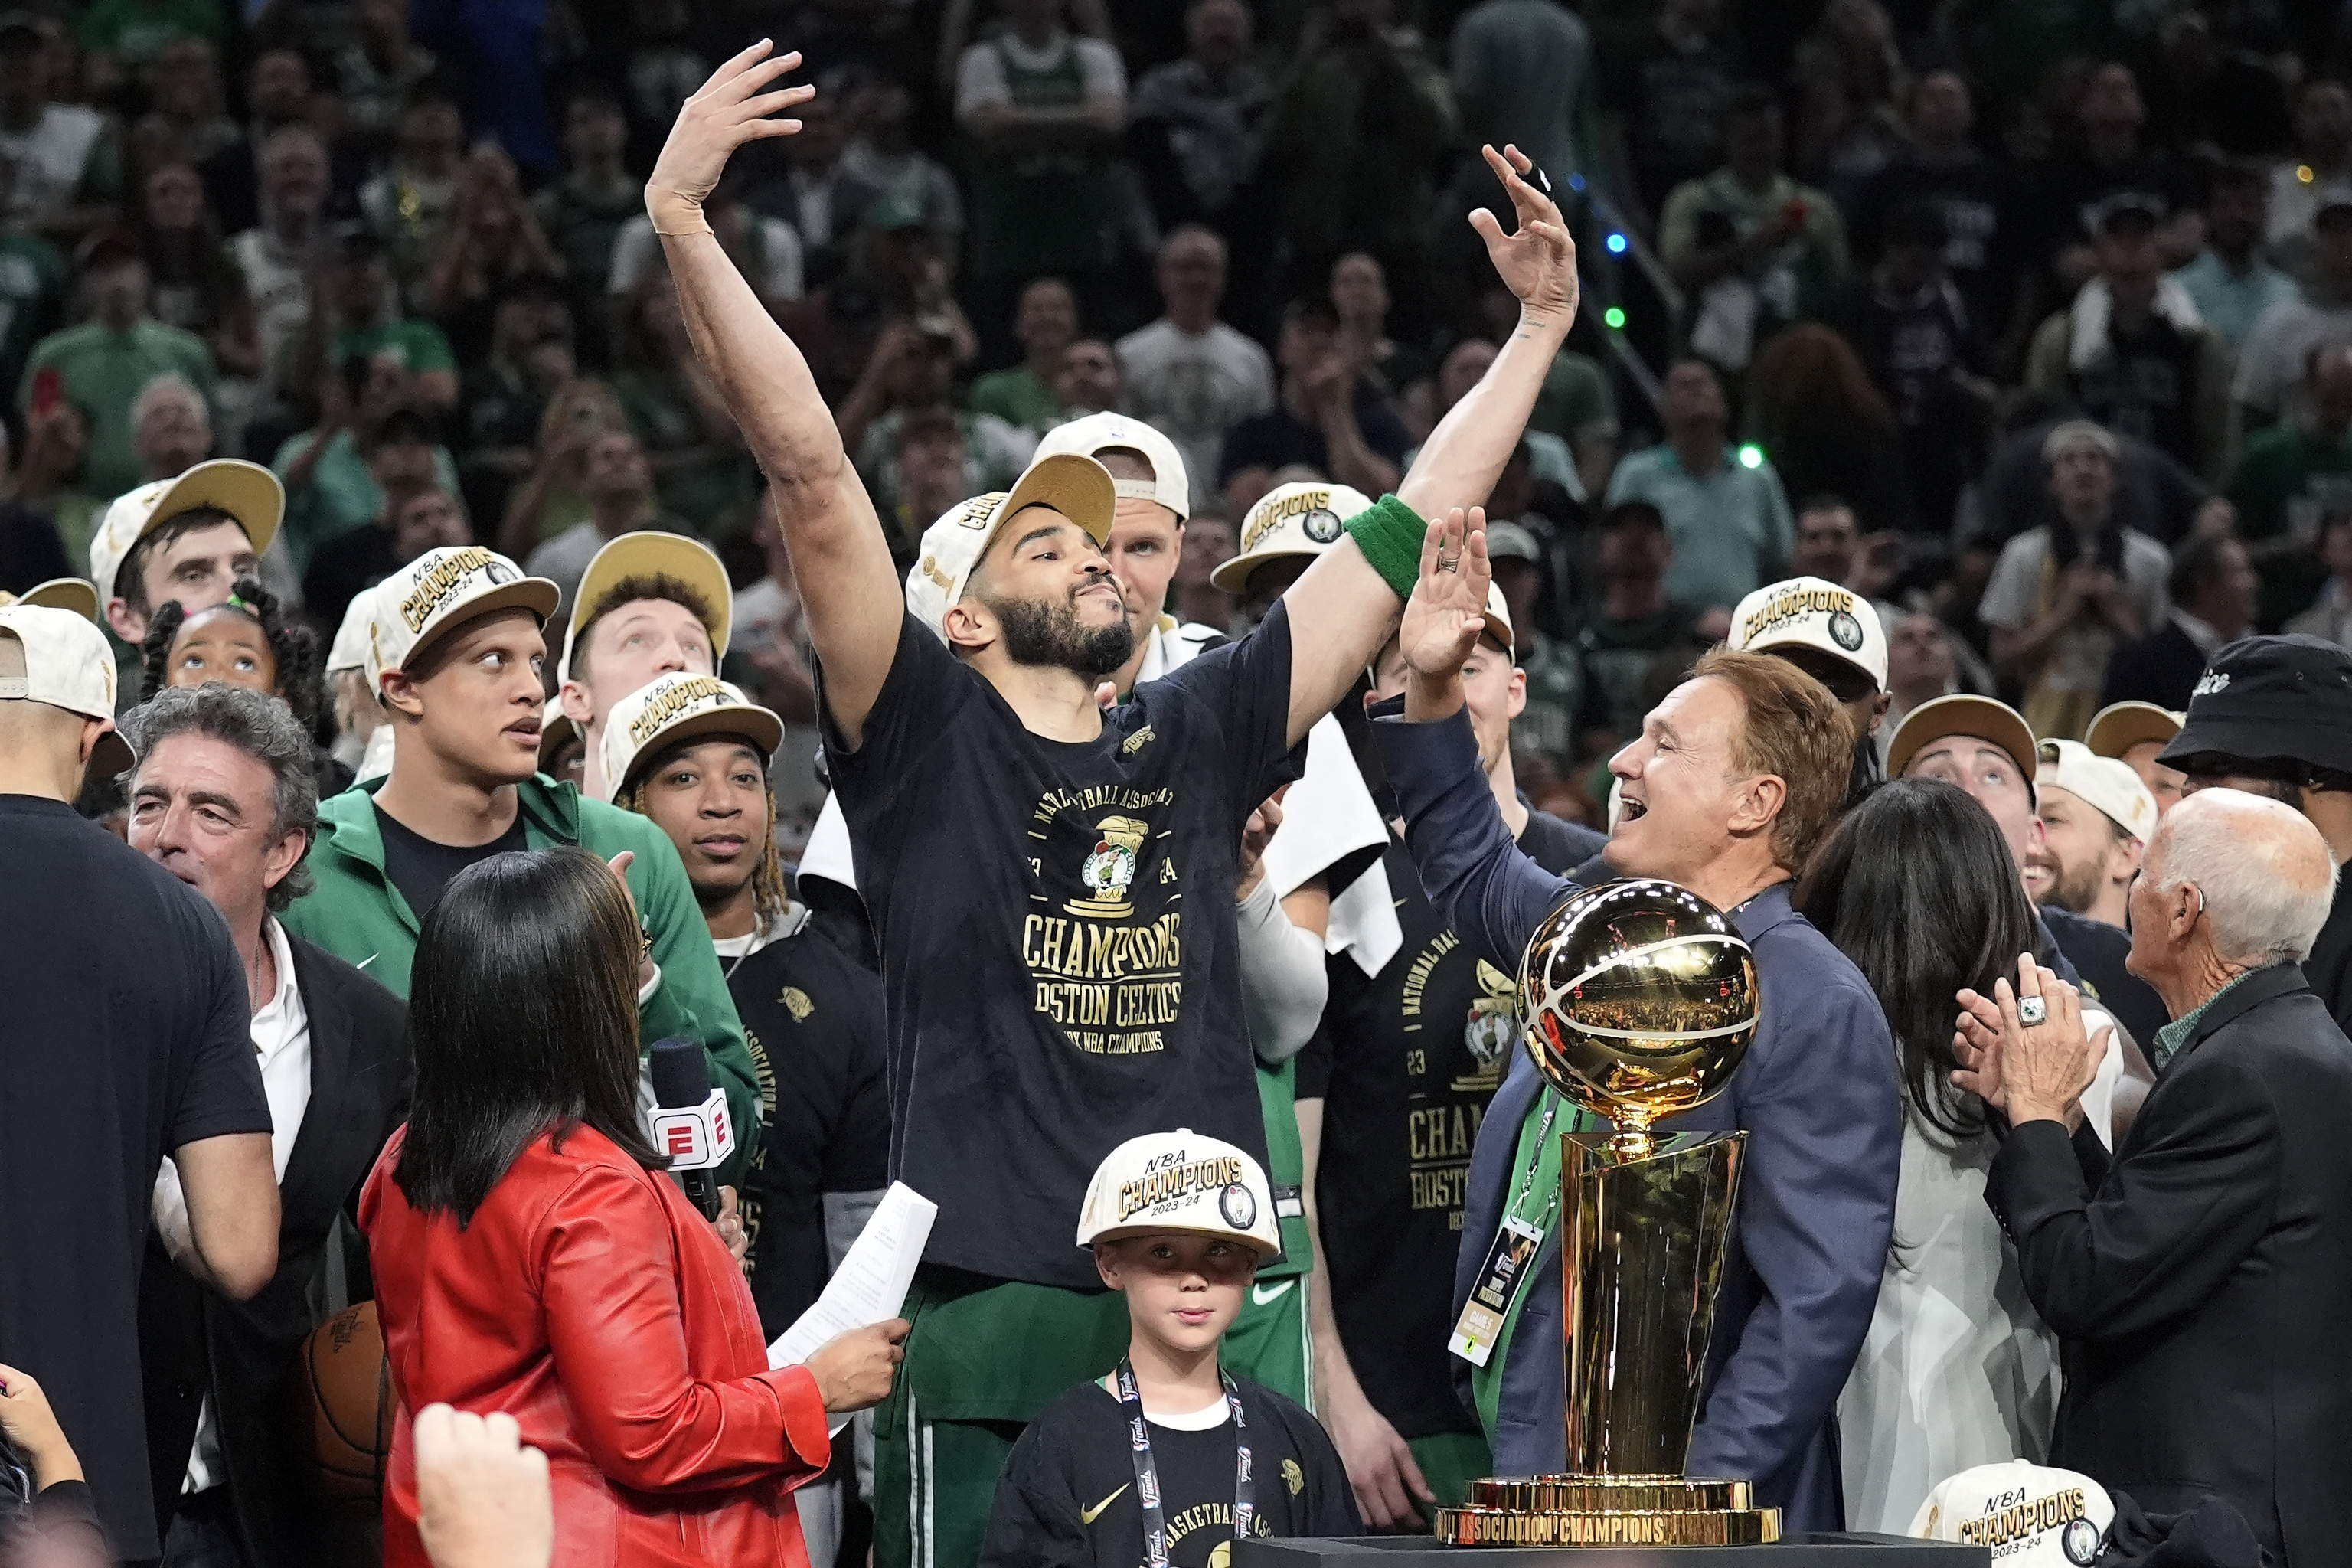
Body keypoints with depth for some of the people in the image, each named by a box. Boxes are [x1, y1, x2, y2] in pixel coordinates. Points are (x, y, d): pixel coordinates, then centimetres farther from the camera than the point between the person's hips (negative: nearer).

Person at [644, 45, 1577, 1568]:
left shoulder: (1197, 740, 15)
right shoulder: (923, 739, 4)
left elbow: (1404, 536, 20)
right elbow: (808, 466, -4)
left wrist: (1540, 327, 23)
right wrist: (682, 221, -11)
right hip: (988, 1330, -4)